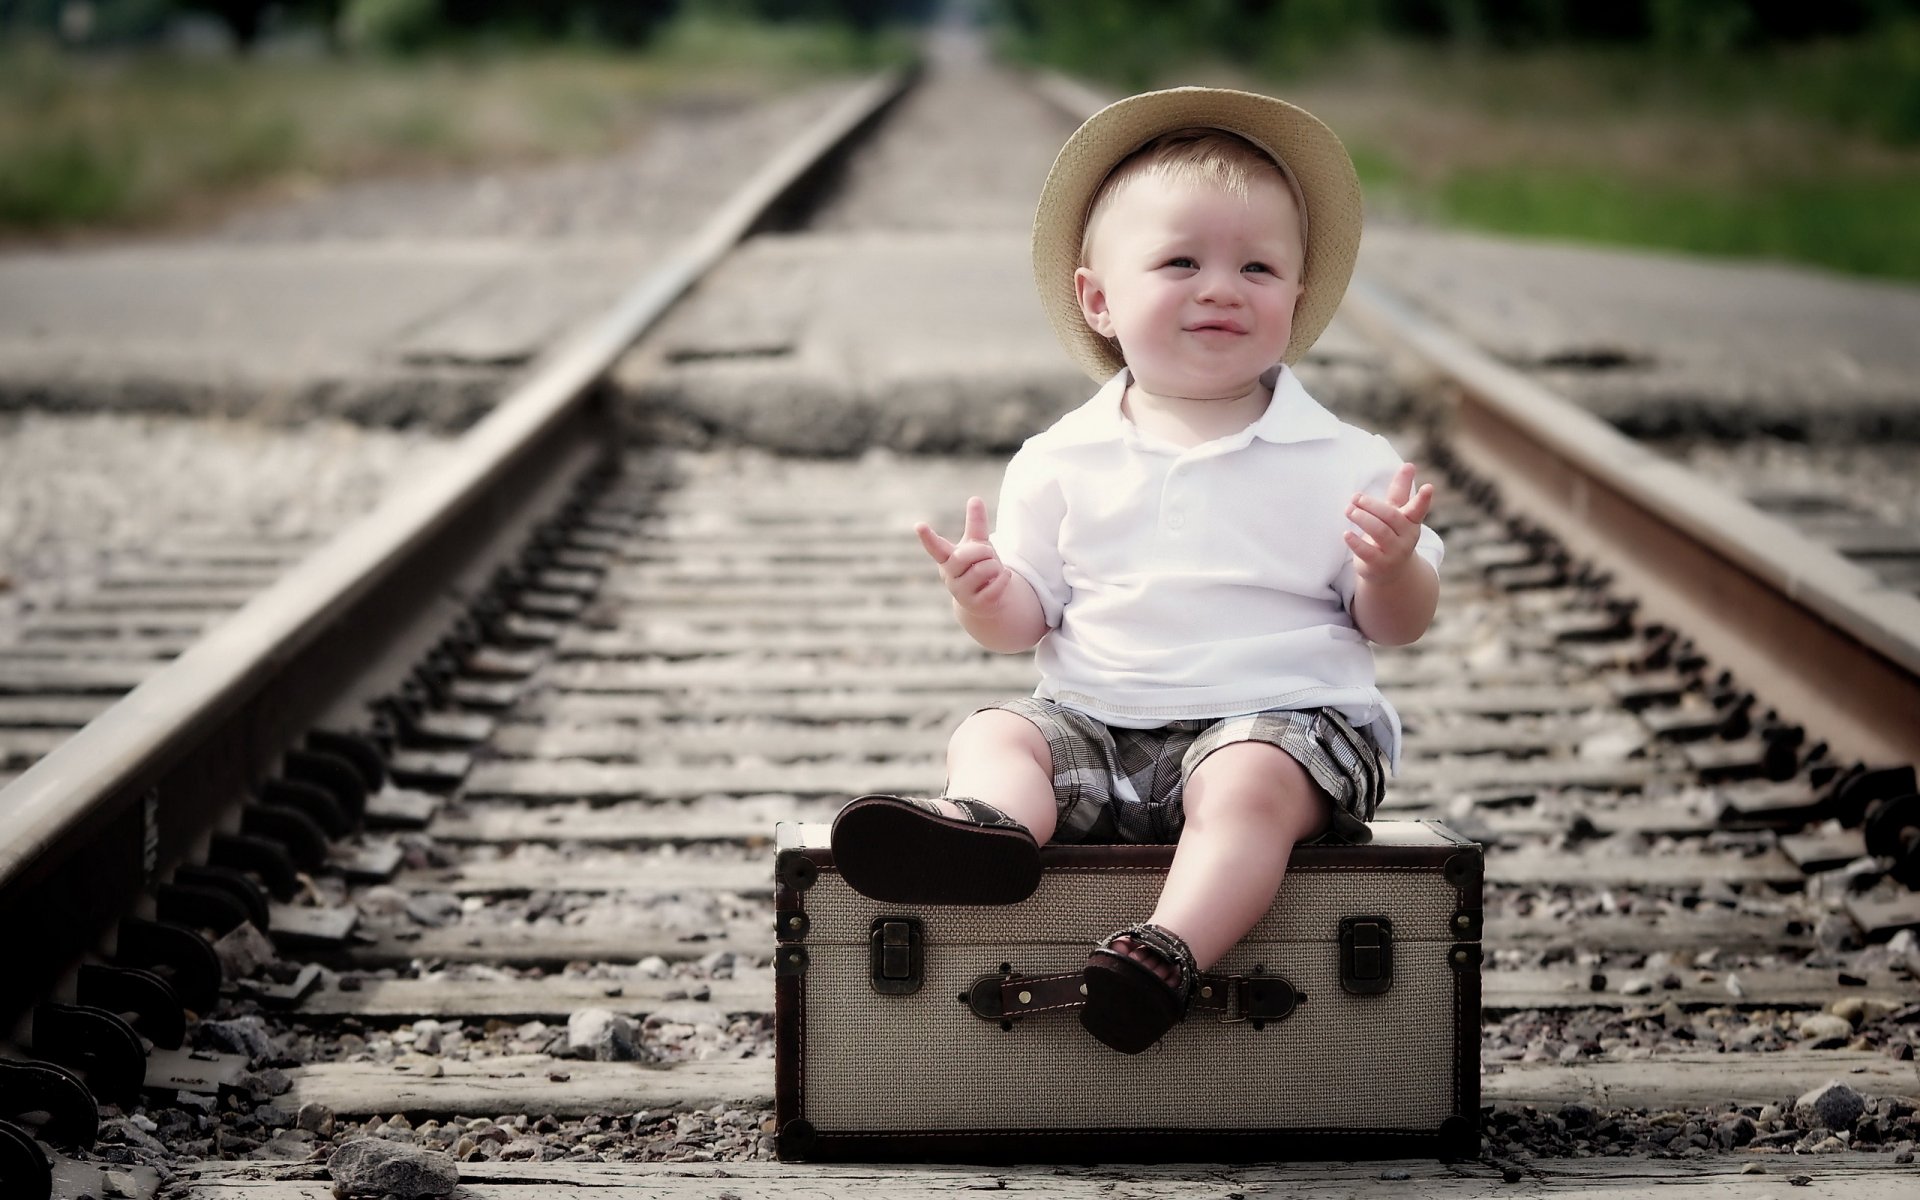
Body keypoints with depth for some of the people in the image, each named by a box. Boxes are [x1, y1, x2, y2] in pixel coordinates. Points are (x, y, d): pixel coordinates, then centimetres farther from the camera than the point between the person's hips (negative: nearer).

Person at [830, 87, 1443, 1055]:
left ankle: (1170, 951, -50)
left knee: (1249, 783, -33)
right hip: (1097, 724, 3)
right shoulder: (1061, 463, 8)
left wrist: (1393, 566, -17)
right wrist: (987, 596, -13)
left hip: (1276, 720, -3)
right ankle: (989, 827, -50)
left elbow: (1397, 625, 5)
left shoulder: (1341, 463, 3)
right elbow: (1026, 618, 10)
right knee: (991, 733, -18)